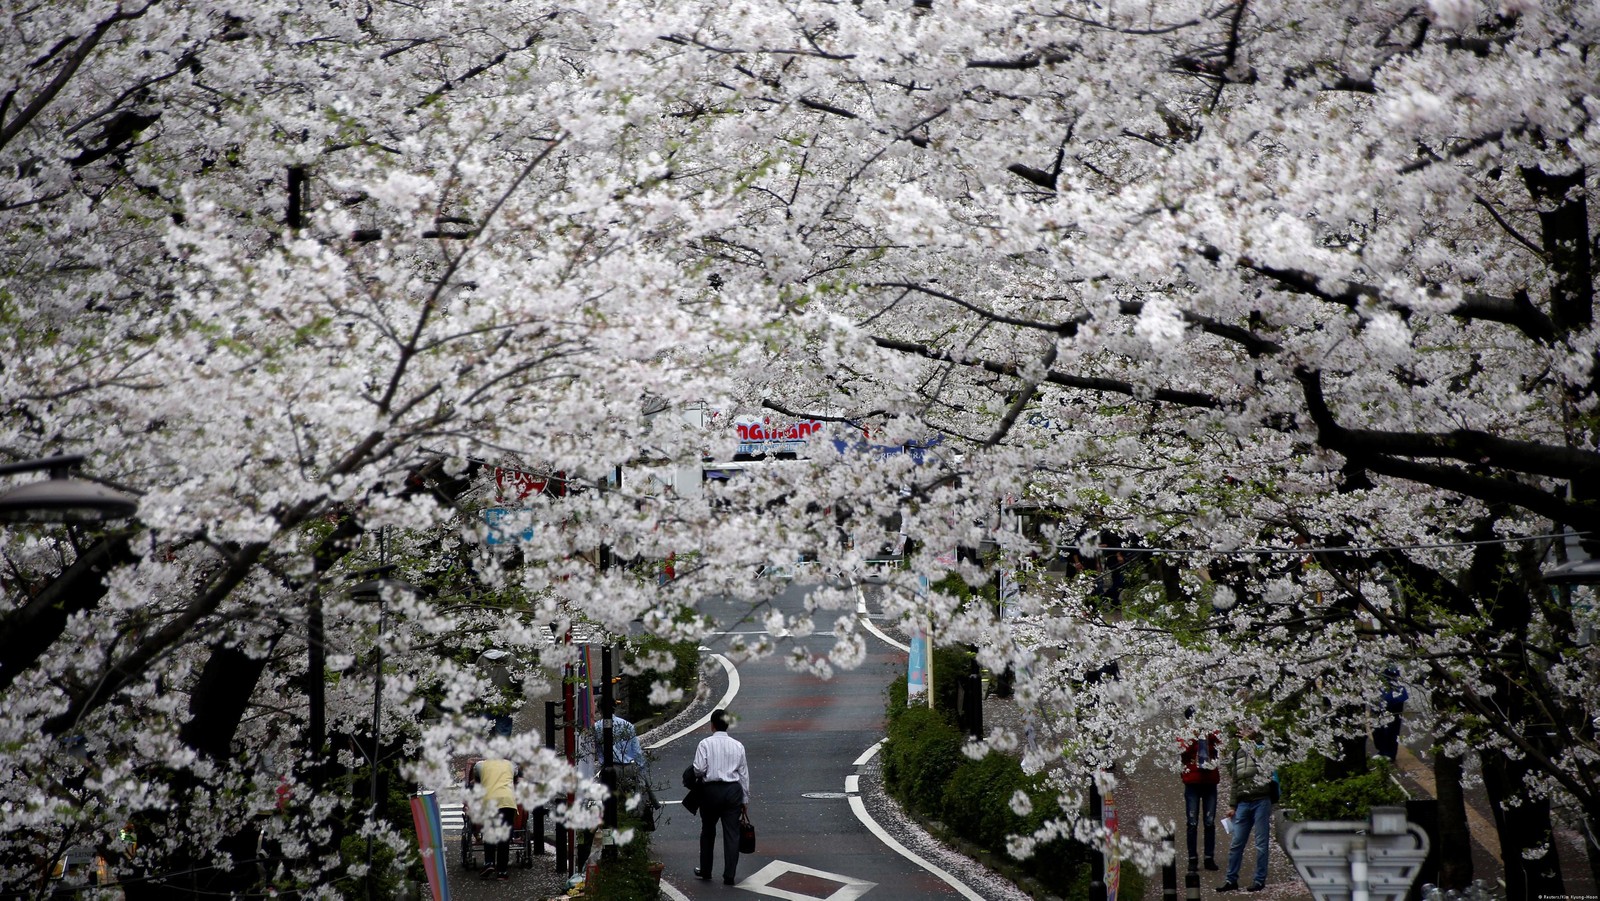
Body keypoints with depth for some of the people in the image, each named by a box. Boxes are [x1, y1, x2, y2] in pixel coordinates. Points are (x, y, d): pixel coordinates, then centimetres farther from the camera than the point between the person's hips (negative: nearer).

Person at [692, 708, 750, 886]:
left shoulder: (705, 744, -7)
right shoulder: (738, 746, 3)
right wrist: (745, 799, 14)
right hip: (733, 791, 2)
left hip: (711, 790, -2)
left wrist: (702, 774, 10)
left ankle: (705, 870, 26)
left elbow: (699, 769, -15)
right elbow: (744, 773, 7)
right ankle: (729, 875, 3)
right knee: (731, 833, 4)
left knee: (708, 831, 16)